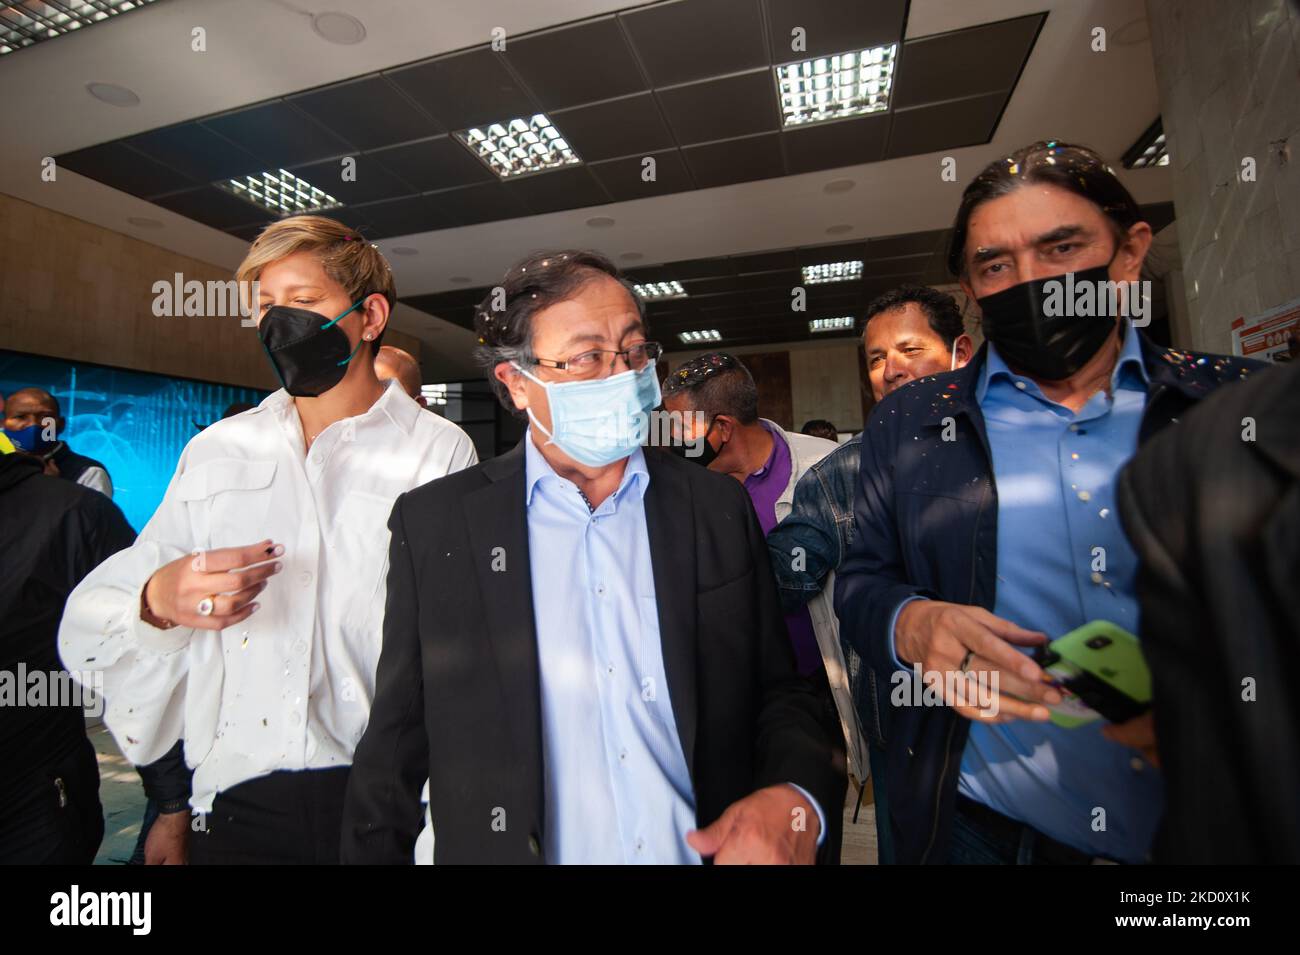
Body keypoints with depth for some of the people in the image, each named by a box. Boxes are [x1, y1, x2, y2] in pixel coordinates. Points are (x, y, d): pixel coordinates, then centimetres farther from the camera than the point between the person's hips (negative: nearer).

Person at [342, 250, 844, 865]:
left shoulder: (719, 509, -6)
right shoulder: (434, 525, -10)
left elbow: (782, 693, -2)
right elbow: (397, 749, -4)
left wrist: (798, 802, -18)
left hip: (715, 848, 2)